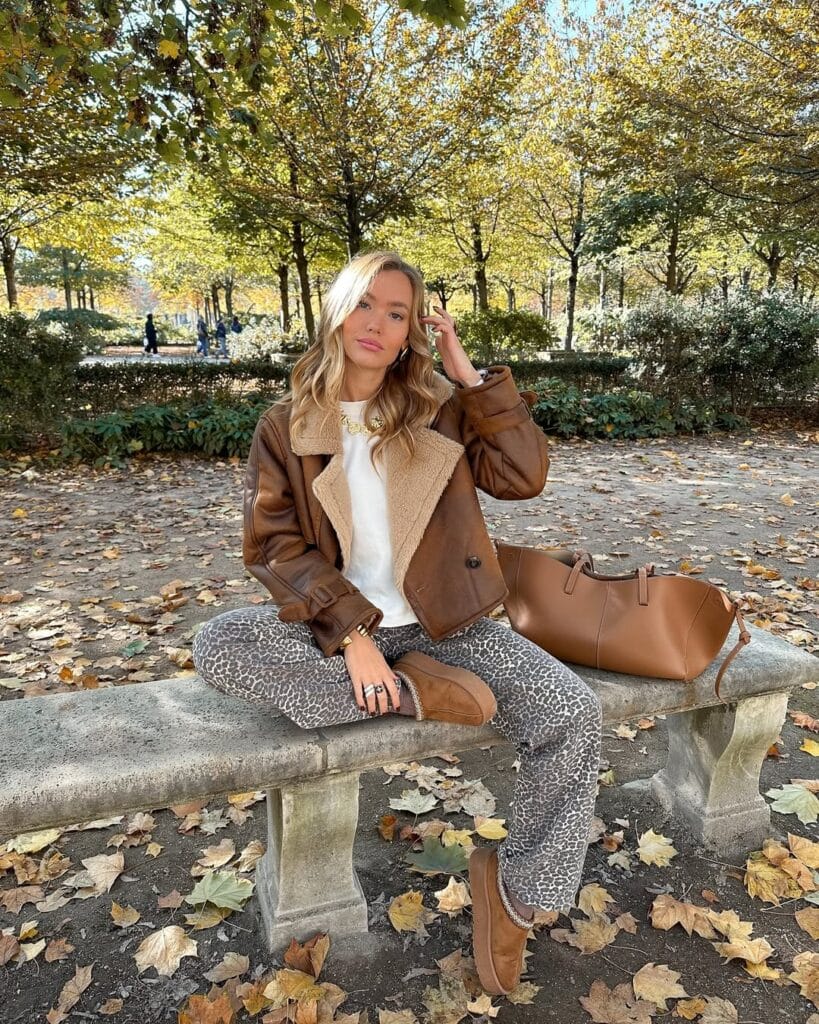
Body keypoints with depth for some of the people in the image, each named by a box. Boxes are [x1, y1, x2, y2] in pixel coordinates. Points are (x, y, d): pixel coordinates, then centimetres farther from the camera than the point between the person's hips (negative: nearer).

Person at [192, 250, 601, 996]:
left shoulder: (440, 410, 2)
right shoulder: (286, 427, -1)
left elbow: (523, 478, -7)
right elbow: (274, 545, -7)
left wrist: (472, 377, -9)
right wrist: (352, 634, -19)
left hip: (445, 627, 1)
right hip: (338, 625, 0)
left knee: (574, 715, -18)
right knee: (215, 646, -25)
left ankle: (516, 887, 5)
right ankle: (410, 693, -21)